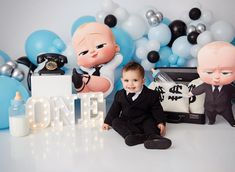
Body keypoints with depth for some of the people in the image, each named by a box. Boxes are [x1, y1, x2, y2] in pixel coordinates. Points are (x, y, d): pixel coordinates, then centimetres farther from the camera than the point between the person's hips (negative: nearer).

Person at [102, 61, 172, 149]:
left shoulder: (151, 95, -10)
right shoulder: (119, 95, -1)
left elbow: (157, 110, -4)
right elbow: (114, 109, 11)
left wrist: (161, 122, -15)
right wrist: (107, 122, 13)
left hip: (144, 121, -2)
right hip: (127, 122, 2)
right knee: (115, 122, -20)